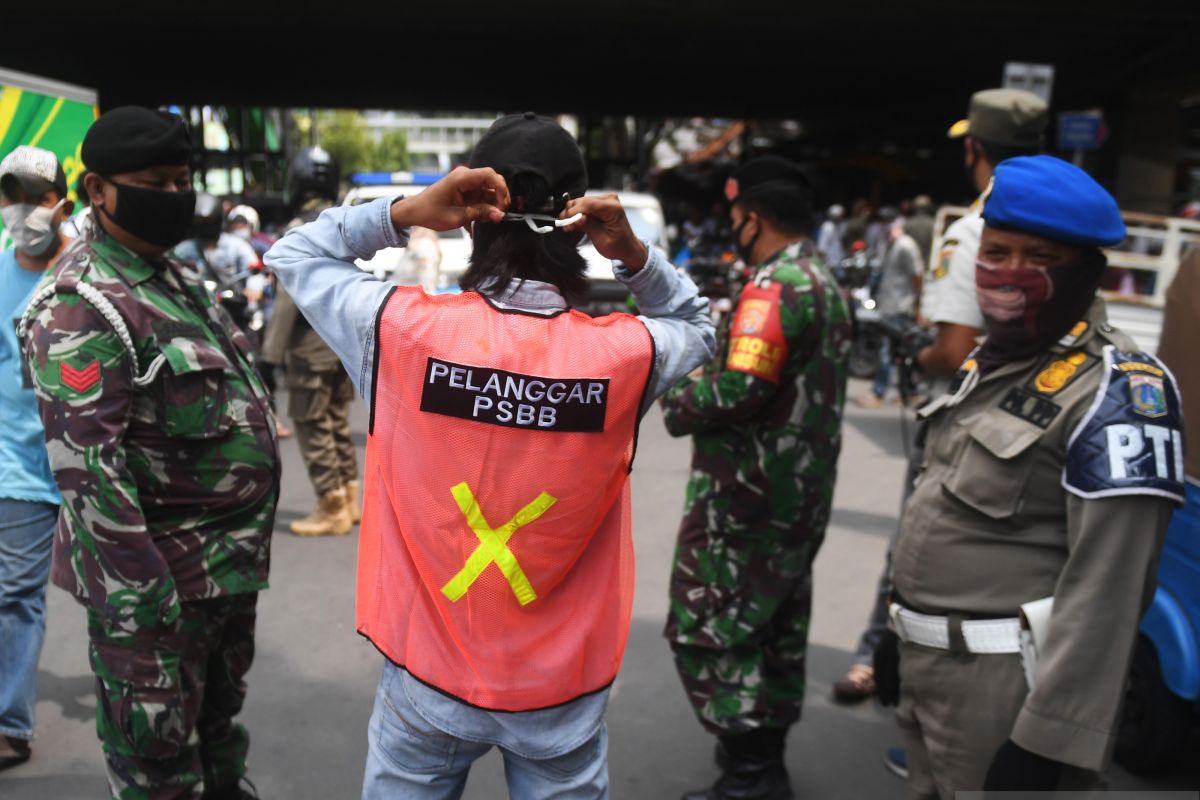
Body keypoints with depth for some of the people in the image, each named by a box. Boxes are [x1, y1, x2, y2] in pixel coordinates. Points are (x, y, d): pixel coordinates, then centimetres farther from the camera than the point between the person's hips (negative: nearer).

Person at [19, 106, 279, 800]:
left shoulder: (178, 276, 12)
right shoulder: (79, 307, -18)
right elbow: (89, 468, -24)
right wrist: (140, 600, -25)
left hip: (230, 560, 9)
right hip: (158, 580, -9)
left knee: (221, 727, 25)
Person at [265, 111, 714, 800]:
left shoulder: (406, 328, -18)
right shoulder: (625, 353, -16)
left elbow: (293, 255, 1)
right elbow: (696, 328, 8)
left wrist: (402, 213, -13)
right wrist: (634, 255, -8)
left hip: (428, 676, 0)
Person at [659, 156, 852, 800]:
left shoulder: (775, 287, -18)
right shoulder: (827, 285, 14)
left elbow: (739, 390, -29)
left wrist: (675, 403, -10)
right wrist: (707, 348, 9)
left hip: (745, 496, -10)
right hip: (801, 495, 10)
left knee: (708, 632, -1)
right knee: (776, 630, 18)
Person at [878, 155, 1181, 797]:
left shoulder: (1115, 392, -17)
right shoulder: (988, 361, 10)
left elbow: (1106, 586, -22)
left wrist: (1050, 739, -23)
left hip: (1009, 685, -8)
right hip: (926, 664, 8)